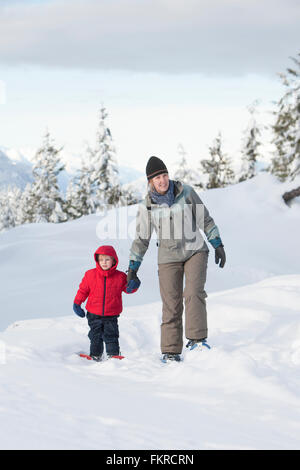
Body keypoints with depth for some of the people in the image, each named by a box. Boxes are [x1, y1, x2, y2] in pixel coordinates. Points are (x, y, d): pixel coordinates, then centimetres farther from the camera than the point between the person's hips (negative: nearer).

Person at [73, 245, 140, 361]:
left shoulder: (120, 277, -4)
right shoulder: (90, 275, -3)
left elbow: (127, 289, 3)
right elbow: (83, 290, 6)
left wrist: (132, 286, -20)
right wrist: (77, 303, 2)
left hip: (111, 316, -1)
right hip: (94, 314, 1)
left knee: (111, 336, 0)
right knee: (95, 336, 11)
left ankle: (113, 355, 9)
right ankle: (95, 355, 25)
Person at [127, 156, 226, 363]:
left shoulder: (186, 192, -3)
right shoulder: (147, 207, -2)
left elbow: (205, 219, 5)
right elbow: (141, 239, 8)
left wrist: (218, 245, 2)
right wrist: (133, 266, 6)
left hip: (195, 251, 0)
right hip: (169, 258, 1)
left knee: (194, 293, -22)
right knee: (171, 305, -3)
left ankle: (197, 338, -21)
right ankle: (171, 351, 5)